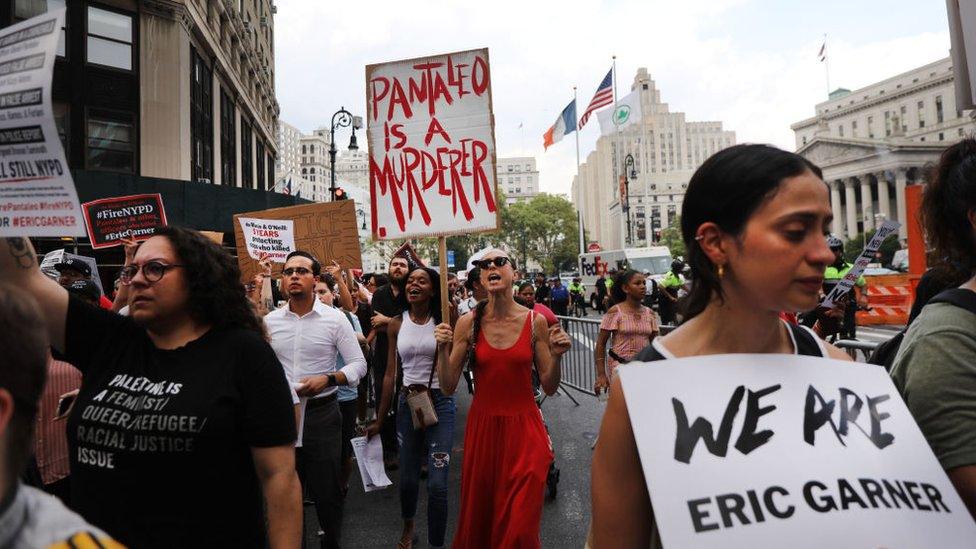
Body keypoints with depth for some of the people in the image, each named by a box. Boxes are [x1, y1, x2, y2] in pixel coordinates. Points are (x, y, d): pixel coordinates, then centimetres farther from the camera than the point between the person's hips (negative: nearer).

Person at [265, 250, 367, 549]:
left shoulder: (335, 319, -7)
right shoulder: (270, 321, 3)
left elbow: (358, 364, -6)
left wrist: (328, 379, -21)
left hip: (321, 413, -3)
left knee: (327, 489, 8)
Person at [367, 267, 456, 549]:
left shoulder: (443, 322, -4)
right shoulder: (397, 324, 2)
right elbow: (390, 374, 7)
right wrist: (379, 420, 9)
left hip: (440, 402, -2)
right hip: (407, 402, 3)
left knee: (437, 485, -5)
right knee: (408, 479, 16)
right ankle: (407, 526, 48)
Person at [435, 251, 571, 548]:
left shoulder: (536, 321, -6)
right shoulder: (468, 323, -5)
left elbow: (549, 387, -1)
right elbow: (448, 388, -5)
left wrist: (556, 356, -18)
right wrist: (443, 350, -19)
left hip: (524, 427, -1)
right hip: (483, 426, 1)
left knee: (520, 523, 5)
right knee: (479, 515, 18)